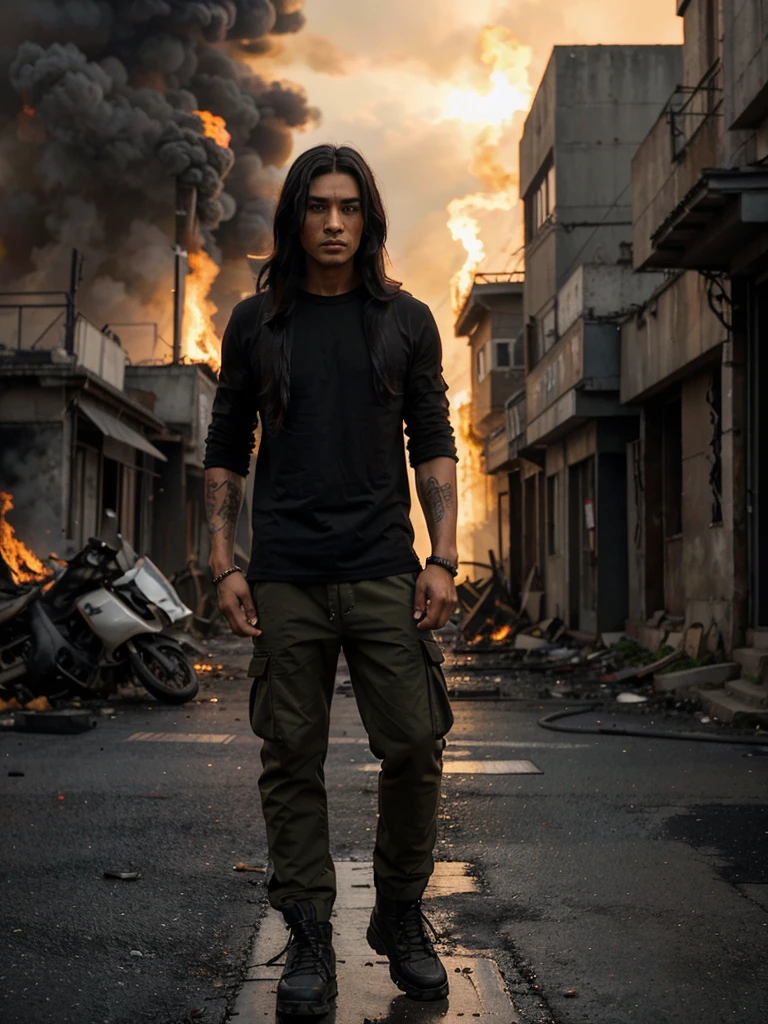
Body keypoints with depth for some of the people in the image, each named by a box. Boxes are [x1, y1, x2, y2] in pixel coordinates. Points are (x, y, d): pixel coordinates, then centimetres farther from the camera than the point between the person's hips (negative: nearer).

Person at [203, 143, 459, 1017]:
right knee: (292, 759, 2)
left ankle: (401, 919, 18)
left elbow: (434, 446, 9)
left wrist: (443, 559, -1)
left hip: (384, 574, 0)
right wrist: (224, 564, 1)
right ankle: (309, 940, 12)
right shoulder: (256, 323, 9)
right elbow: (226, 450, 11)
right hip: (285, 579, 0)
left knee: (415, 747, -2)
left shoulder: (406, 321, 10)